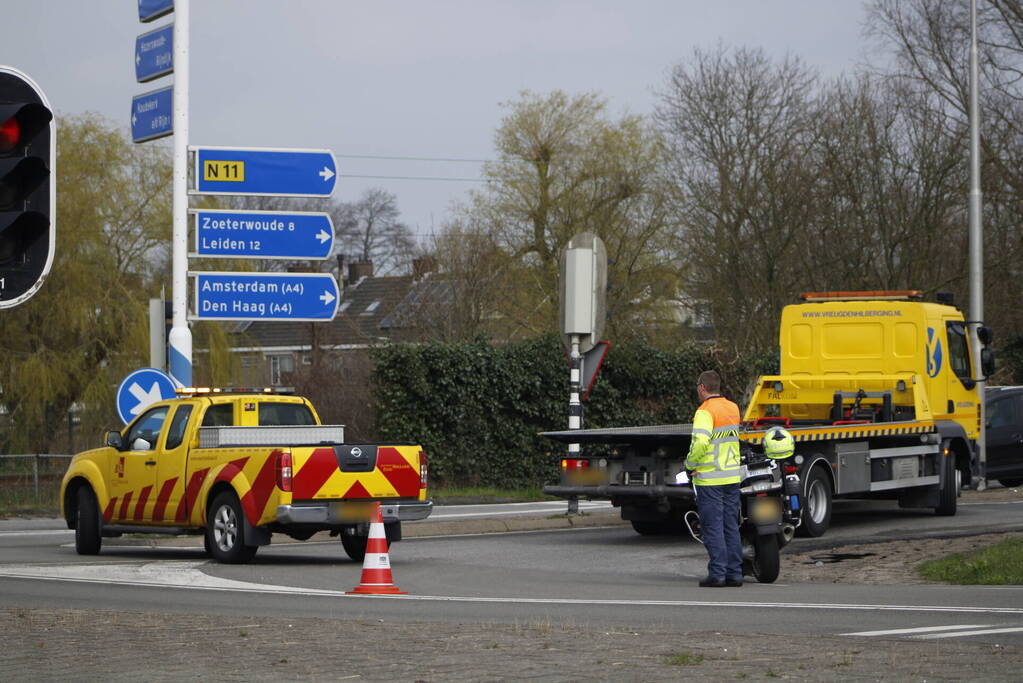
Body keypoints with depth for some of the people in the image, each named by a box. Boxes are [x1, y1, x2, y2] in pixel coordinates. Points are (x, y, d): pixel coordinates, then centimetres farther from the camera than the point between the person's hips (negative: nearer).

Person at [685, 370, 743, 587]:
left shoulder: (705, 412, -14)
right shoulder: (733, 408, 11)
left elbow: (700, 442, -26)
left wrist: (690, 463, -11)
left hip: (709, 478, -7)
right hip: (732, 476, 7)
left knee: (713, 527, -3)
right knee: (731, 526, 10)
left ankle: (717, 573, -4)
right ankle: (734, 573, 11)